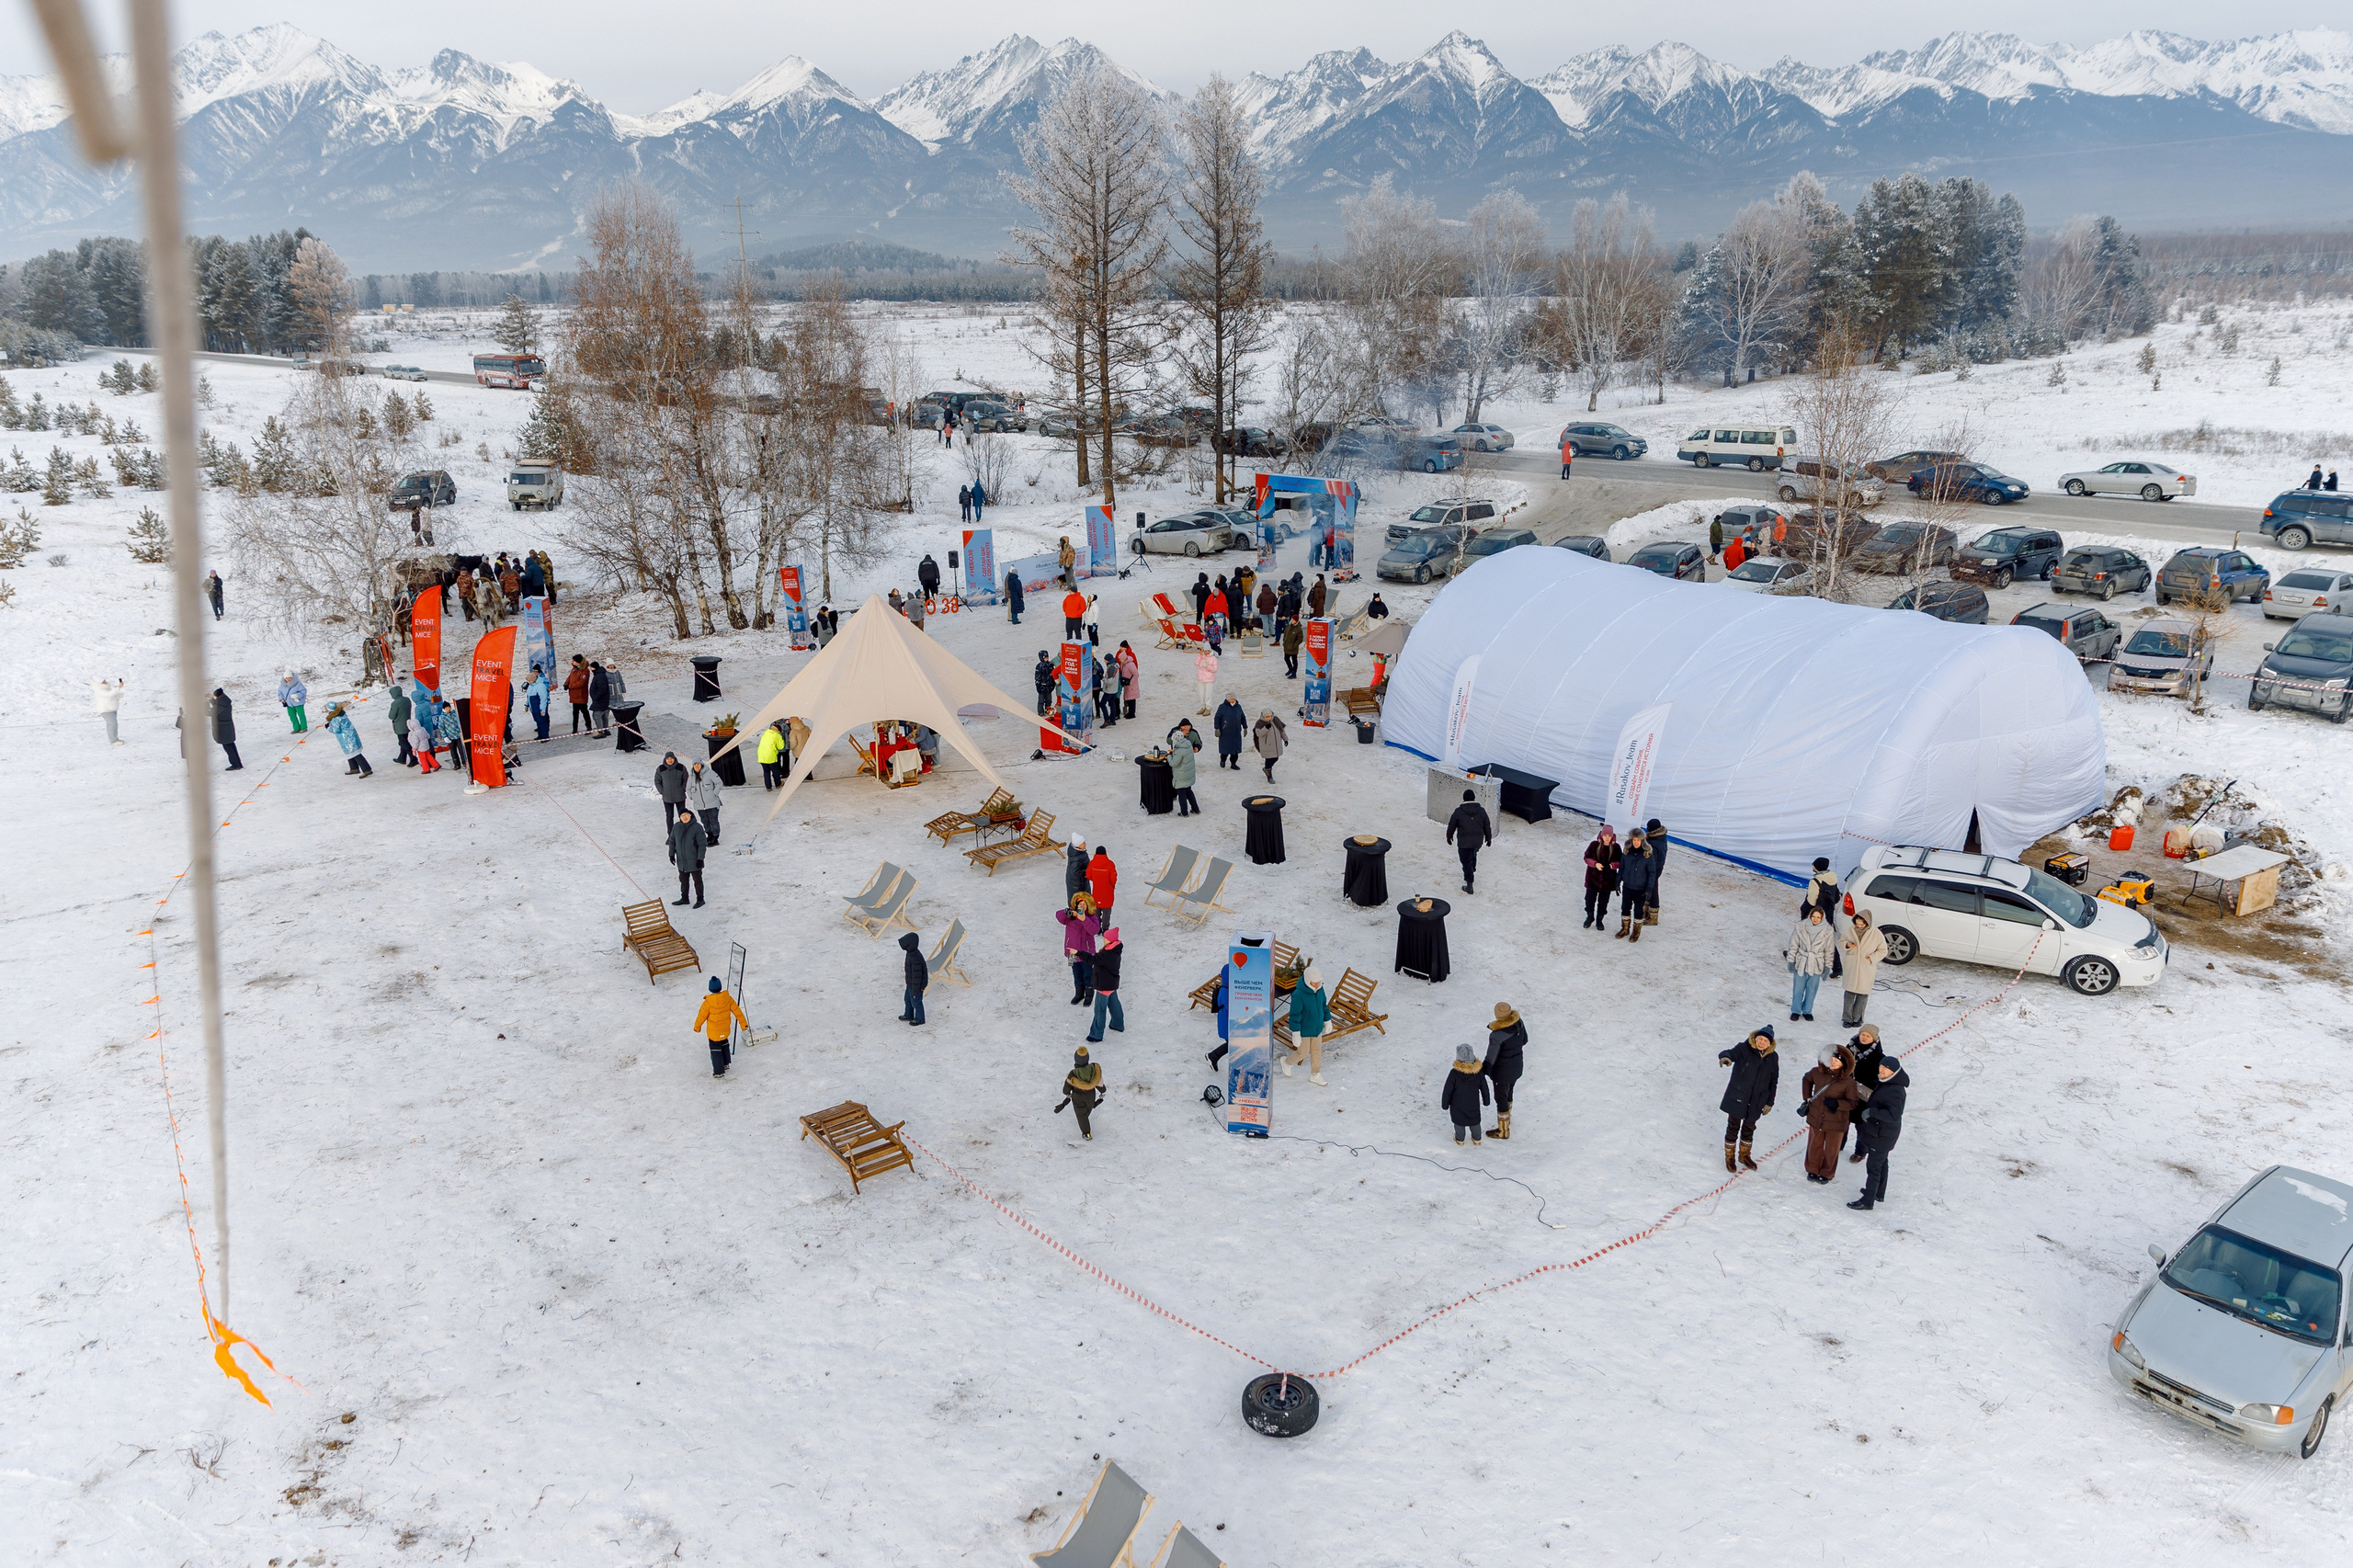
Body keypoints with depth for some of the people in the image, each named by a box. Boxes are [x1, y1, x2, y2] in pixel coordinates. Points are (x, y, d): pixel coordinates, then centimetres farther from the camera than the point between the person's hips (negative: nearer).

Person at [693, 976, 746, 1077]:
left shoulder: (708, 1003, -28)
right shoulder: (728, 998, -19)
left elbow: (701, 1016, -13)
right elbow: (737, 1012, -11)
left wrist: (697, 1027, 8)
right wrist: (744, 1025, 0)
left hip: (713, 1033, -4)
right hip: (726, 1030, 4)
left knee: (716, 1050, 15)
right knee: (724, 1044, 31)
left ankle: (719, 1072, 26)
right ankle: (726, 1063, 47)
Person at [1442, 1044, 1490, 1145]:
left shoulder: (1454, 1074, -28)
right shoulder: (1478, 1072, -18)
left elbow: (1447, 1091, -18)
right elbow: (1484, 1088, -3)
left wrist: (1445, 1105, -2)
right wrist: (1486, 1101, 14)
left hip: (1458, 1105, -2)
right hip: (1474, 1105, 2)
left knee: (1459, 1122, 21)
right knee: (1475, 1122, 24)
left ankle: (1460, 1139, 40)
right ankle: (1477, 1139, 43)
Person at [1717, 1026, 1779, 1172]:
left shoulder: (1772, 1058, -4)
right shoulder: (1744, 1049, -17)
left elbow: (1773, 1082, 6)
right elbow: (1731, 1053, -36)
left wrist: (1770, 1102, 9)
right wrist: (1724, 1057, -61)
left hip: (1756, 1102, 4)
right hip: (1737, 1098, -4)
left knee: (1749, 1128, 21)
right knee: (1733, 1127, 9)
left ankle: (1744, 1155, 44)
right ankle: (1729, 1157, 30)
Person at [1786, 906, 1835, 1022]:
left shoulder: (1827, 931, -8)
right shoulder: (1801, 927, -9)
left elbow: (1829, 950, 1)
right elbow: (1793, 945, -1)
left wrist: (1827, 966, 1)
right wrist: (1791, 961, -1)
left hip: (1816, 965, 0)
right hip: (1801, 963, 0)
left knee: (1812, 989, 11)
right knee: (1798, 989, 7)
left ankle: (1807, 1011, 28)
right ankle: (1796, 1011, 23)